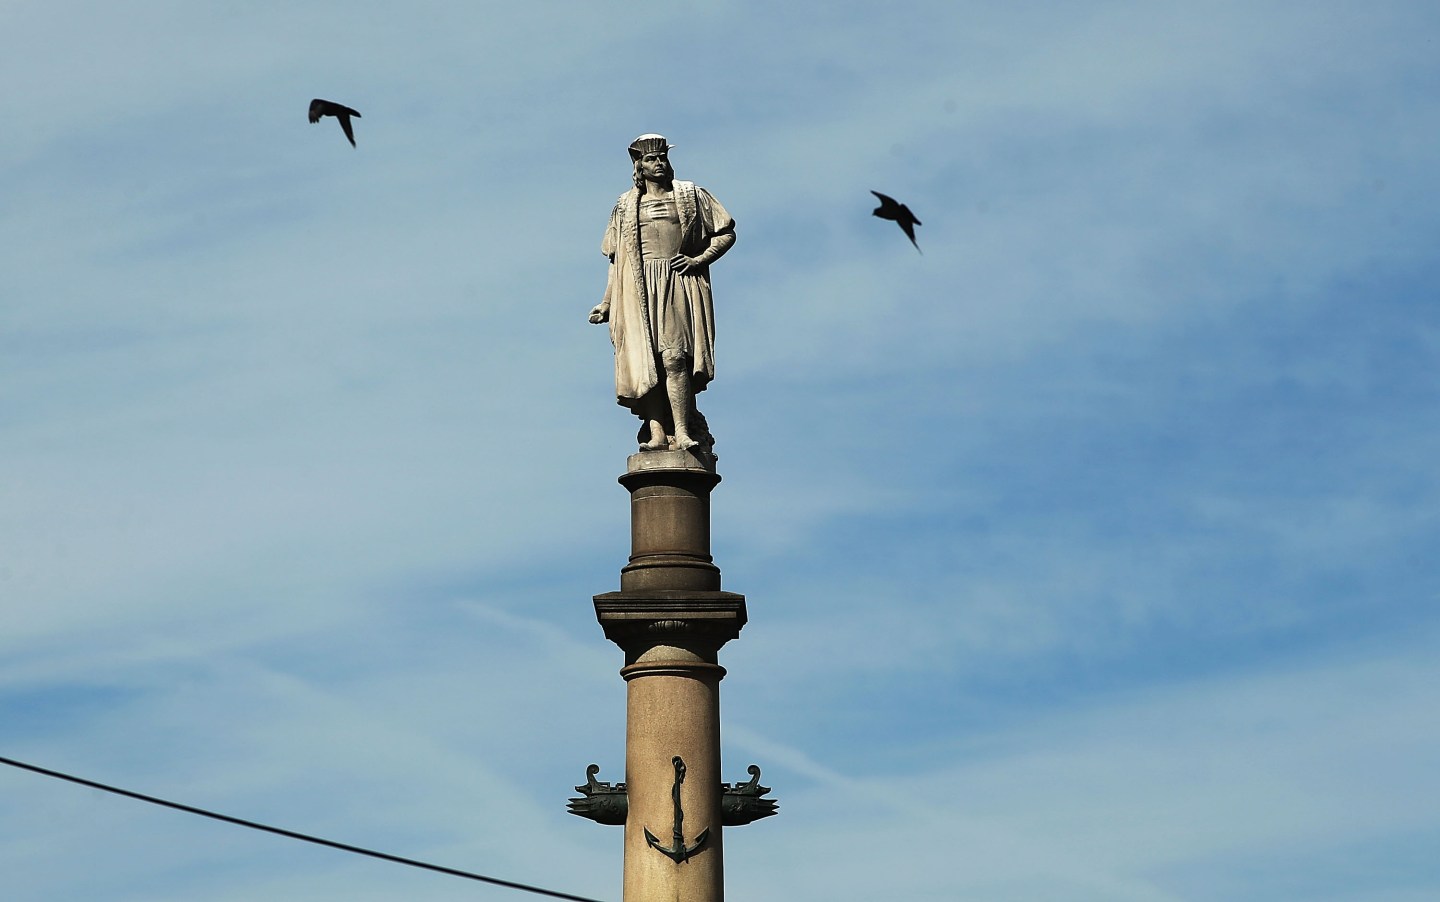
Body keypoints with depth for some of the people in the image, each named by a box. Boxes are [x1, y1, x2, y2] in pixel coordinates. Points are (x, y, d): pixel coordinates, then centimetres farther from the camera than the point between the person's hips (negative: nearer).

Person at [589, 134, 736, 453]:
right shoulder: (625, 206, 20)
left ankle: (682, 432, -23)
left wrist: (699, 259, -3)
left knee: (673, 357, -18)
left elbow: (727, 233, 12)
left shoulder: (692, 196, 14)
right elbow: (616, 260, 19)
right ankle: (657, 433, -13)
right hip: (639, 288, 2)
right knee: (646, 361, -10)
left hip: (679, 286, -2)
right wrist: (607, 303, 11)